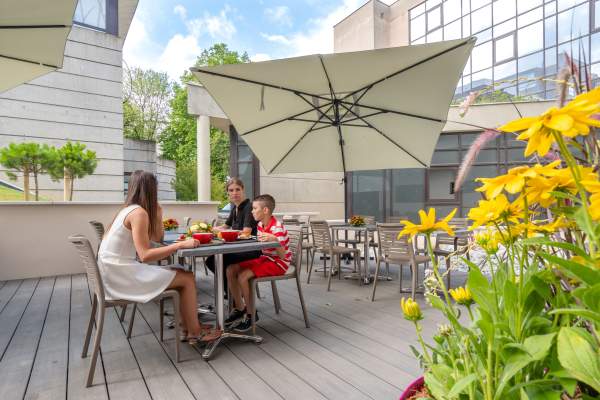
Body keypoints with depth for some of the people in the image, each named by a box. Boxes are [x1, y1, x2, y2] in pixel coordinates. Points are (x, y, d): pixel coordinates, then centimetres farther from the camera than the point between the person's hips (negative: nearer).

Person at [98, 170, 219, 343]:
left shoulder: (129, 209, 11)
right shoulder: (139, 212, -18)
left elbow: (157, 238, 15)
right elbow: (145, 255, -24)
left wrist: (158, 214, 5)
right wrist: (181, 244, -25)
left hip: (116, 271, 10)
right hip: (122, 275, -9)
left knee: (182, 274, 12)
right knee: (187, 279, -7)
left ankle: (187, 326, 17)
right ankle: (194, 332, 7)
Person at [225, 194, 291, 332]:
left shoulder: (277, 228, -22)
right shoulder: (261, 225, 3)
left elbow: (282, 255, -28)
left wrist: (274, 240, -44)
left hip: (279, 262, -8)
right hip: (264, 258, 8)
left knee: (242, 276, -25)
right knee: (231, 270, -4)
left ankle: (251, 314, -4)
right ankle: (239, 309, 11)